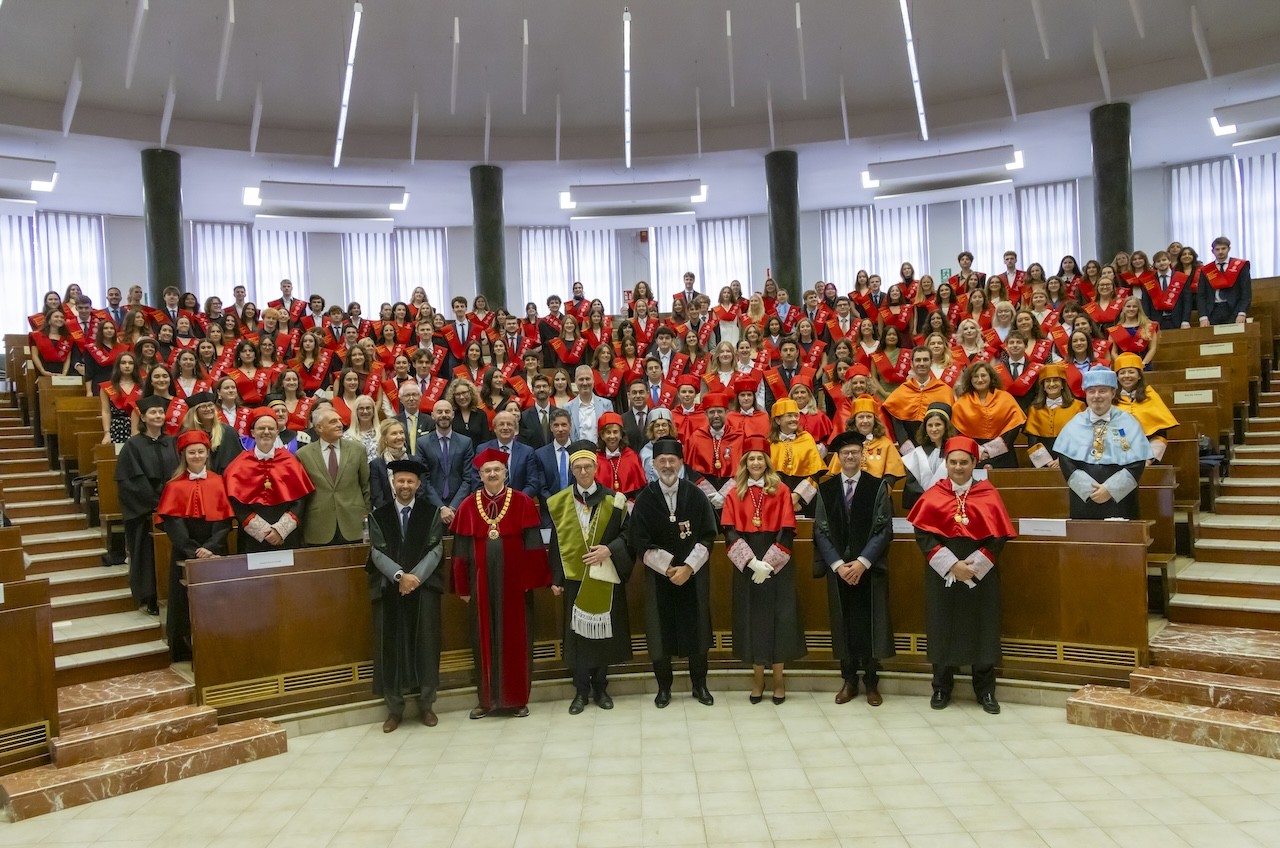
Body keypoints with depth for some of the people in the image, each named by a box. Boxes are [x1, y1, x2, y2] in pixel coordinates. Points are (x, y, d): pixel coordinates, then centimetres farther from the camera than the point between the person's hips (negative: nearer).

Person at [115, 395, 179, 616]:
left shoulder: (172, 443, 9)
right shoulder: (133, 445, -2)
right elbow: (128, 481, -8)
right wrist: (154, 503, -12)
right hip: (144, 512, -3)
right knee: (148, 553, 0)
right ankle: (149, 598, 9)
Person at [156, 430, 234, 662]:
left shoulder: (218, 482, 5)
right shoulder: (175, 486, 2)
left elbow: (224, 520, 0)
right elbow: (172, 523, -6)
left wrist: (210, 548, -14)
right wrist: (194, 551, -16)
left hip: (215, 553, 1)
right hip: (186, 555, -1)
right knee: (189, 602, 1)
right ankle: (190, 649, 10)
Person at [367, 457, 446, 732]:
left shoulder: (431, 512, 5)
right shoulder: (378, 515, 6)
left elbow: (436, 549, -3)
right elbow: (378, 553, -2)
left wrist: (415, 577, -15)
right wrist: (400, 576, -17)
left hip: (424, 588, 0)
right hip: (389, 590, 0)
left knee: (425, 645, 3)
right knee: (391, 647, 2)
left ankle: (426, 704, 15)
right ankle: (394, 708, 12)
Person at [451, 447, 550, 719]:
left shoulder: (522, 502, -2)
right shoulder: (468, 506, 3)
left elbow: (533, 544, -4)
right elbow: (461, 551, 4)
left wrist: (531, 580, -9)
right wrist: (463, 587, 1)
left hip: (514, 581, -2)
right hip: (482, 583, 2)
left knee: (515, 638, 5)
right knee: (484, 639, 9)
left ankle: (517, 698, 16)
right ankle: (487, 698, 20)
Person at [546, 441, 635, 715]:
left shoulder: (613, 499, 0)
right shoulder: (559, 502, 3)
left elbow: (628, 533, 1)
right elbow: (555, 543, 4)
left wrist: (609, 549, -16)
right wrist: (555, 578, 0)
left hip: (605, 578, 0)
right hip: (574, 577, 0)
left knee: (603, 632, 6)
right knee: (577, 633, 2)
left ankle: (600, 688, 20)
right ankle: (581, 691, 14)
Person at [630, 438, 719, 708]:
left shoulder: (696, 495, -3)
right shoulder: (644, 499, -4)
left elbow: (709, 536, -4)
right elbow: (640, 543, -6)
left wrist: (688, 567, -13)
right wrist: (668, 568, -12)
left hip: (694, 574, 0)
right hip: (658, 575, 0)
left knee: (696, 629, 7)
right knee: (661, 631, 5)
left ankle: (699, 685, 23)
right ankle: (663, 687, 20)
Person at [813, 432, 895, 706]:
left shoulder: (877, 486, 0)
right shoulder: (825, 489, 5)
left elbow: (884, 528, -4)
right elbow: (821, 530, 2)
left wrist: (862, 561, -13)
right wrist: (838, 564, -9)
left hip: (869, 568, -1)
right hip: (837, 568, 1)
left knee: (869, 624, 3)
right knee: (844, 625, 6)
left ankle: (871, 683, 15)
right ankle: (849, 680, 18)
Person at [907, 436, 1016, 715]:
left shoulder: (988, 494, 1)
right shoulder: (933, 495, 1)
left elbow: (999, 536, -3)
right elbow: (922, 534, -6)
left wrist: (973, 565, -14)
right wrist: (951, 564, -15)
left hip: (980, 574, 0)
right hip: (941, 574, 0)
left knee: (981, 630, 4)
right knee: (942, 629, 4)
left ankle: (985, 691, 16)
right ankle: (941, 688, 16)